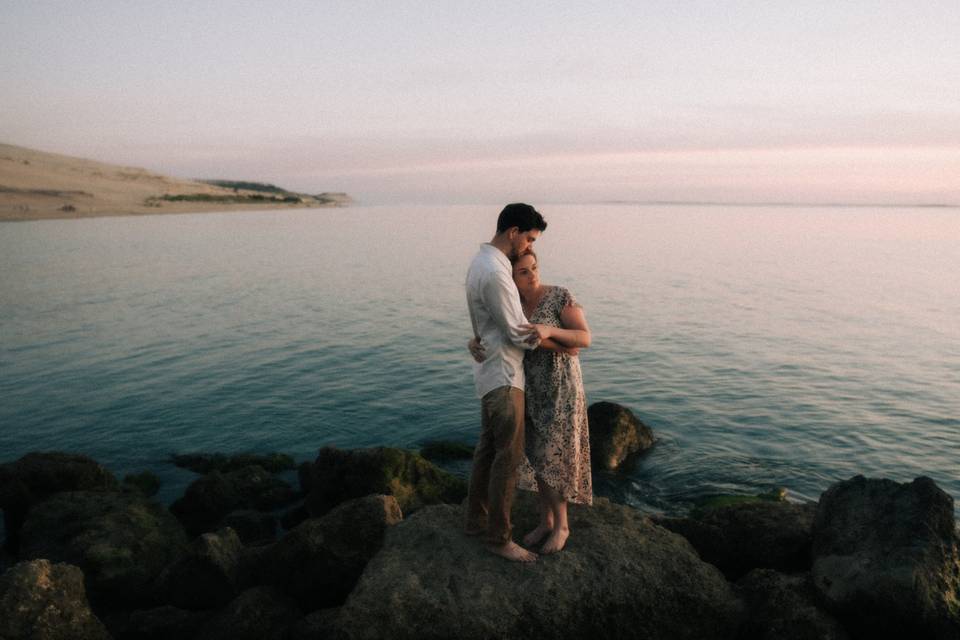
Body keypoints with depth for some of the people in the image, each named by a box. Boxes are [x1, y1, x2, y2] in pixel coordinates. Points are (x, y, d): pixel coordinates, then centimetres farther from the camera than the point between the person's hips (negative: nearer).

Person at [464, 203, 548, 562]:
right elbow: (519, 333, -18)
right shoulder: (494, 274, -23)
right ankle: (498, 537, 10)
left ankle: (476, 520, 29)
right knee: (509, 456, -1)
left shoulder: (481, 263, 10)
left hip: (492, 372, 10)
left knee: (488, 448, 17)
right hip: (503, 377, -10)